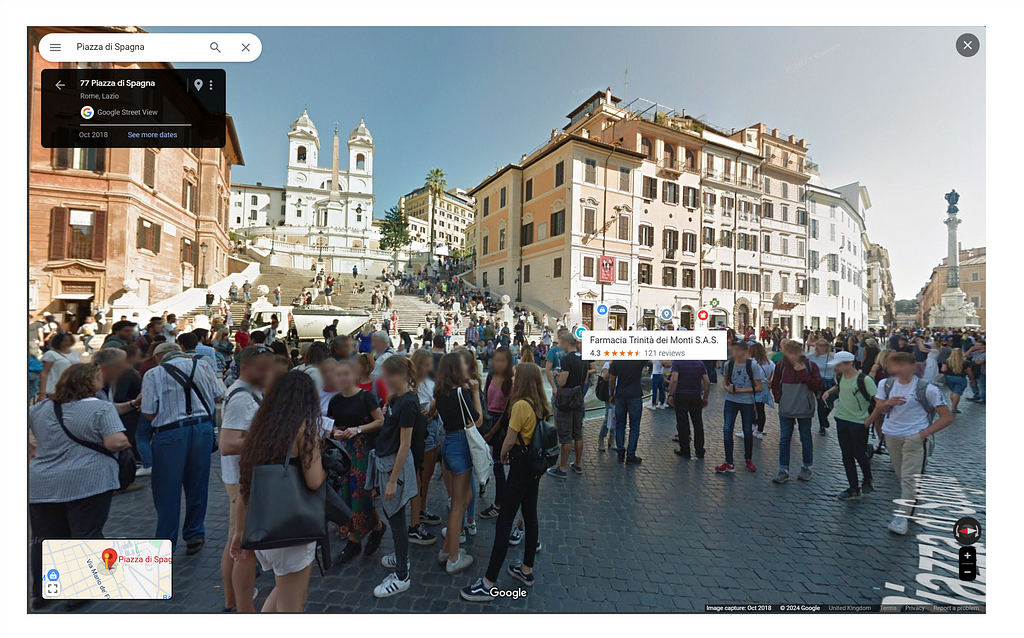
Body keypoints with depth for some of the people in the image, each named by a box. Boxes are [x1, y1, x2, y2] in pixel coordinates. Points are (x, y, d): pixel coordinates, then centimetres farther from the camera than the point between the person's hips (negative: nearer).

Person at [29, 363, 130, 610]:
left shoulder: (41, 408, 8)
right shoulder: (101, 408, -12)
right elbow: (117, 442, -18)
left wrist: (32, 445, 26)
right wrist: (126, 443, 1)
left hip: (42, 485, 6)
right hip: (87, 483, -6)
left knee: (46, 539, 17)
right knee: (87, 537, 5)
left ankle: (41, 593, 24)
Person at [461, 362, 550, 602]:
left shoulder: (520, 405, -21)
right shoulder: (540, 405, 3)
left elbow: (510, 440, -17)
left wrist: (503, 456, 4)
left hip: (522, 465, -9)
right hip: (536, 464, 9)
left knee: (504, 521, -3)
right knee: (530, 514, 18)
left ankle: (488, 584, 5)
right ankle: (527, 570, 33)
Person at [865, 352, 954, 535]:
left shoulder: (927, 388, -10)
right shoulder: (886, 384, 2)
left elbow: (947, 417, -6)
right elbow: (878, 409, 4)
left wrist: (924, 433, -13)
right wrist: (888, 403, -18)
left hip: (914, 437, -4)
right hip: (891, 436, 4)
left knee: (909, 477, -8)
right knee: (900, 476, 13)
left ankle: (903, 517, -5)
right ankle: (910, 504, 30)